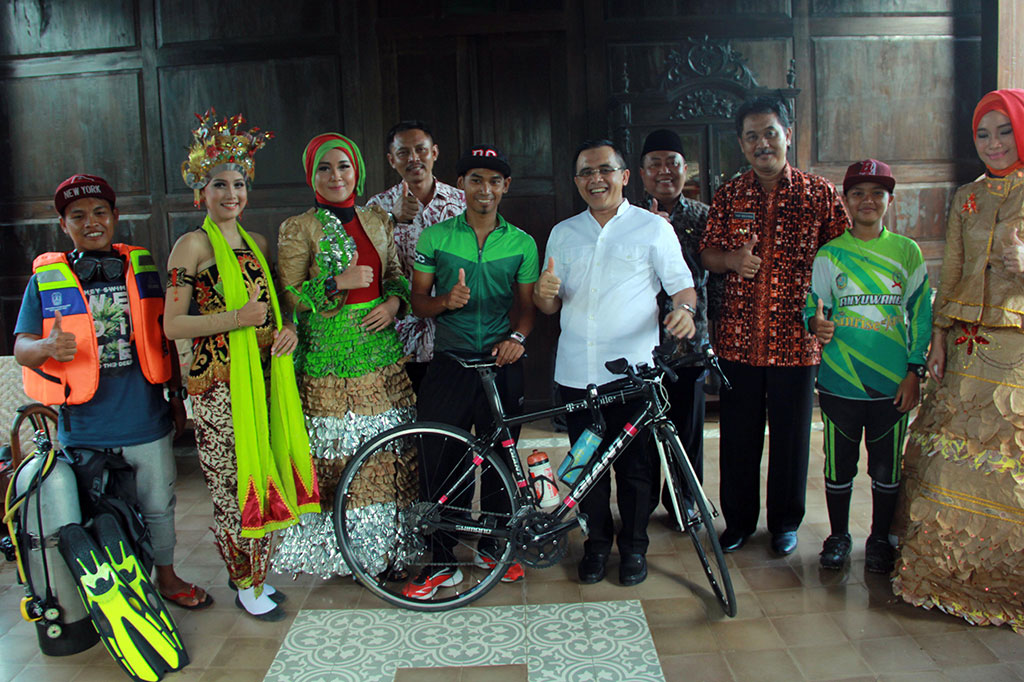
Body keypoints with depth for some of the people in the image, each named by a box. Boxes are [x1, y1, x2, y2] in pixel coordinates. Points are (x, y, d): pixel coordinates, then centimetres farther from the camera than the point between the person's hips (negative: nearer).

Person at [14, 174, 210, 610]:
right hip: (84, 429, -1)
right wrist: (48, 347, -28)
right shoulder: (46, 278, 0)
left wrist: (176, 397, 16)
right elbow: (21, 349, -4)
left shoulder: (142, 268, 6)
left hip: (146, 422, 2)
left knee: (158, 505, 14)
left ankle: (166, 576, 36)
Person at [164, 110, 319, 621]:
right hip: (218, 383, -6)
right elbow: (172, 324, -9)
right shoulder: (194, 244, -5)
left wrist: (287, 328, 1)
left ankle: (256, 574, 28)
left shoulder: (256, 243, 14)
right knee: (233, 485, -1)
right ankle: (245, 586, 17)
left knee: (263, 476, 11)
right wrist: (235, 318, -20)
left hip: (263, 378, 6)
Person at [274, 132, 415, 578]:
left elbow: (396, 275, 18)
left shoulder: (377, 220, 11)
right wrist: (338, 282, -17)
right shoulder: (297, 229, -2)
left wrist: (394, 302, -2)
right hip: (329, 360, -4)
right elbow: (289, 298, -6)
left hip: (381, 353, 4)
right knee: (337, 454, 0)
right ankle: (337, 549, 17)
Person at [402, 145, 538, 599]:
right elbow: (418, 303, 5)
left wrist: (517, 336, -9)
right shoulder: (434, 237, 4)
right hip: (449, 362, -1)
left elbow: (526, 305, 11)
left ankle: (492, 547, 27)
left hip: (501, 363, 1)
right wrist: (446, 301, -16)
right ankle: (442, 561, 13)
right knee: (438, 460, -1)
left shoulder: (522, 243, 8)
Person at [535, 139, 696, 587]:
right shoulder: (562, 234, 13)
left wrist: (684, 309, -21)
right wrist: (543, 293, -10)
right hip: (576, 372, 3)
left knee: (633, 464, 5)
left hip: (632, 371, -3)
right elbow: (551, 306, 14)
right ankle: (597, 542, 28)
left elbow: (681, 283, 2)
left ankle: (634, 546, 24)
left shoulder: (653, 228, 4)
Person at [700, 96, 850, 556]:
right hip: (739, 337, 2)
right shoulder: (729, 196, 6)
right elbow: (706, 255, 10)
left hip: (796, 338, -1)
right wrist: (731, 259, -12)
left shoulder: (819, 194, 0)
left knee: (791, 435, 9)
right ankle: (738, 520, 27)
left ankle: (785, 523, 28)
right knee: (738, 435, 9)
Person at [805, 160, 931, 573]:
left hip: (892, 383, 1)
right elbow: (814, 308, 4)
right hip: (839, 381, -1)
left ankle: (880, 540, 28)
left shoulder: (907, 252, 4)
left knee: (887, 469, 10)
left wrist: (914, 371, 0)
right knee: (838, 465, 8)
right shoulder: (829, 255, 1)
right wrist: (816, 324, -20)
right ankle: (838, 536, 27)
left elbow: (920, 314, 5)